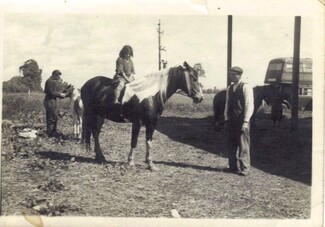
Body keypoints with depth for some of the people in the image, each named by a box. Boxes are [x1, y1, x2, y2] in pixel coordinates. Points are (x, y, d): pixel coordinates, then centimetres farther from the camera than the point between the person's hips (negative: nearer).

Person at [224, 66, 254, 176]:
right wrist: (226, 119, 10)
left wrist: (246, 121, -16)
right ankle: (234, 167, 20)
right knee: (231, 144, 10)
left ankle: (244, 169, 4)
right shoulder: (229, 88, 13)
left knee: (243, 145, -3)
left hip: (242, 121, -6)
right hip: (231, 120, 7)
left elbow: (249, 105, -11)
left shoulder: (246, 87, -7)